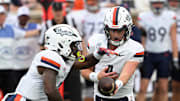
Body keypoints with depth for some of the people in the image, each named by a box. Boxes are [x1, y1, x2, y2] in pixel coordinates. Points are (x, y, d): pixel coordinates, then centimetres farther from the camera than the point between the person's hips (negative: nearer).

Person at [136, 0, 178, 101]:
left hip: (164, 56, 0)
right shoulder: (144, 18, -1)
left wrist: (175, 59, -3)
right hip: (149, 55, 0)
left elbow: (174, 40, 2)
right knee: (143, 88, -4)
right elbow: (141, 40, 4)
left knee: (163, 89, 3)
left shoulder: (170, 18, -1)